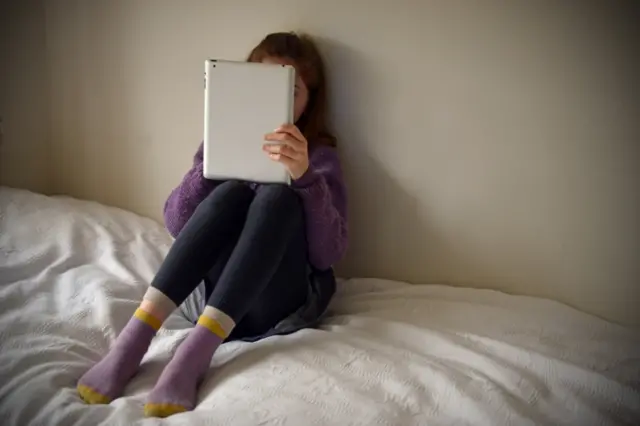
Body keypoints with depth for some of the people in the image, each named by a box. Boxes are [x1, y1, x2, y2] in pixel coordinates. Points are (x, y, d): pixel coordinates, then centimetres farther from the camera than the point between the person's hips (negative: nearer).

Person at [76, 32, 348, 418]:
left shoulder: (321, 157, 4)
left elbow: (329, 254, -11)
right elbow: (176, 223, 3)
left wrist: (304, 176, -27)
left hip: (280, 303, -1)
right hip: (208, 292, 2)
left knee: (277, 197, -27)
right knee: (231, 193, -25)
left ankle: (195, 352, -41)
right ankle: (135, 337, -35)